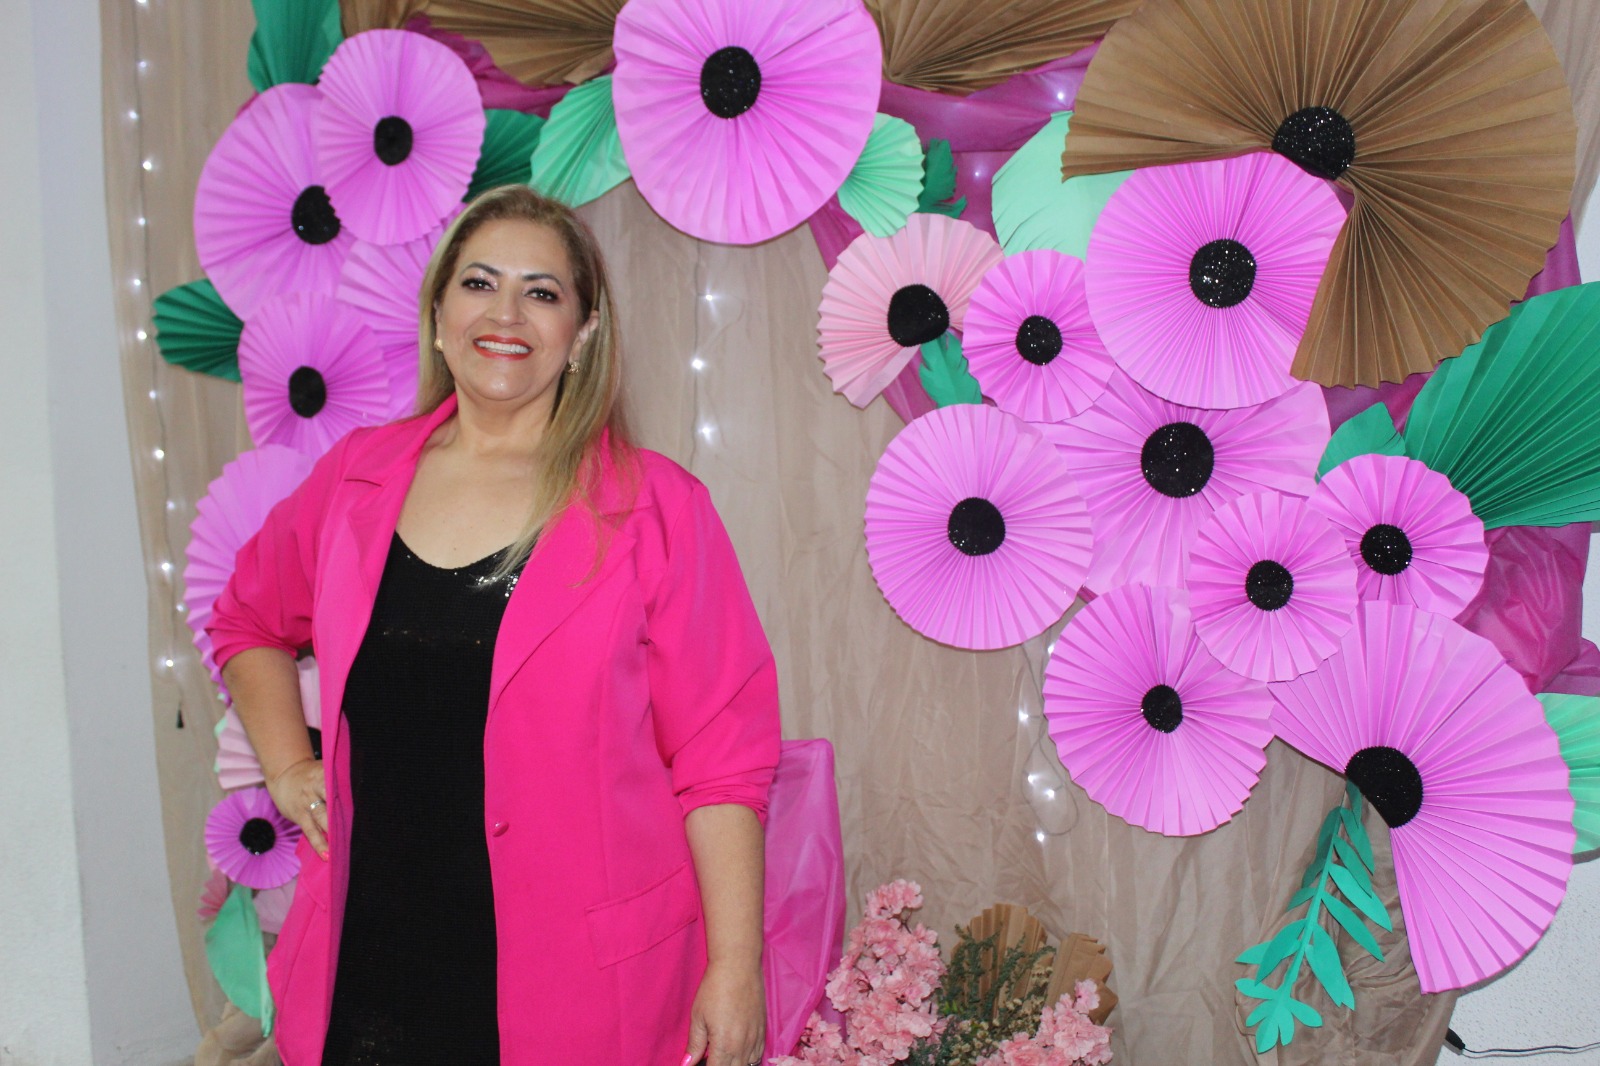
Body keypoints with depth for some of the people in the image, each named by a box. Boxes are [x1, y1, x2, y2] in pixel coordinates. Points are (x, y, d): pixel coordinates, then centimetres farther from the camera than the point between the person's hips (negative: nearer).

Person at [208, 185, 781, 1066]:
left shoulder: (653, 507, -8)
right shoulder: (356, 479, 4)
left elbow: (719, 759, -8)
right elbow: (249, 621, 23)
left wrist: (734, 969, -10)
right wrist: (287, 768, 9)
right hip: (369, 965, 3)